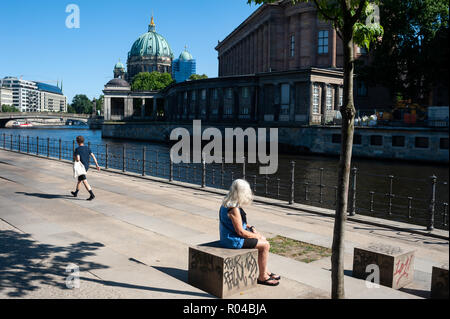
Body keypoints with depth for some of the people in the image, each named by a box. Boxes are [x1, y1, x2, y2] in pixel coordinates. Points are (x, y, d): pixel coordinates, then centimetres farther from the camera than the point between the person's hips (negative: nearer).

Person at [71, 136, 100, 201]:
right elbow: (93, 156, -1)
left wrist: (74, 157, -1)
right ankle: (76, 193, 40)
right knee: (79, 179, 25)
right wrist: (97, 165, -1)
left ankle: (92, 195, -21)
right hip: (86, 166, 8)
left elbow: (78, 159, -23)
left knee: (85, 182, -10)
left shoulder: (77, 149, -14)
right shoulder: (87, 148, 5)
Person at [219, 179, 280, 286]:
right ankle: (262, 277, 5)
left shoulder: (227, 203, 4)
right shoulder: (234, 209, -28)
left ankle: (265, 271, 27)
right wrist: (255, 236, -10)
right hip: (234, 239, -11)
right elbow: (240, 231, -24)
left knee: (263, 239, 18)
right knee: (265, 245, -8)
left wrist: (249, 227, 7)